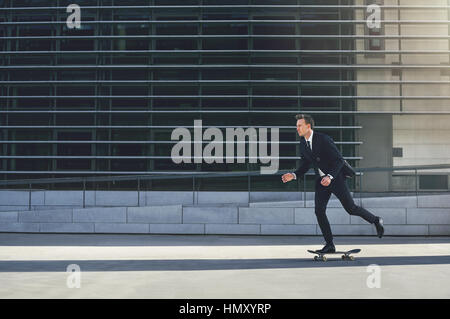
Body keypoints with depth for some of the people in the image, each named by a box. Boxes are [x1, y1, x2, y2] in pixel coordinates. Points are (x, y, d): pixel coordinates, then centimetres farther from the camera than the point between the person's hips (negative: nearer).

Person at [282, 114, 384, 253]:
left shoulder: (324, 139, -20)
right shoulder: (303, 144, 2)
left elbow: (339, 160, -20)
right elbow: (305, 165, 11)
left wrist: (330, 177, -31)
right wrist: (293, 175, -6)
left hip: (335, 178, -6)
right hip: (321, 180, 6)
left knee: (351, 208, 1)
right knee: (319, 211, -7)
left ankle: (376, 220, 28)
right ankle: (329, 245, 1)